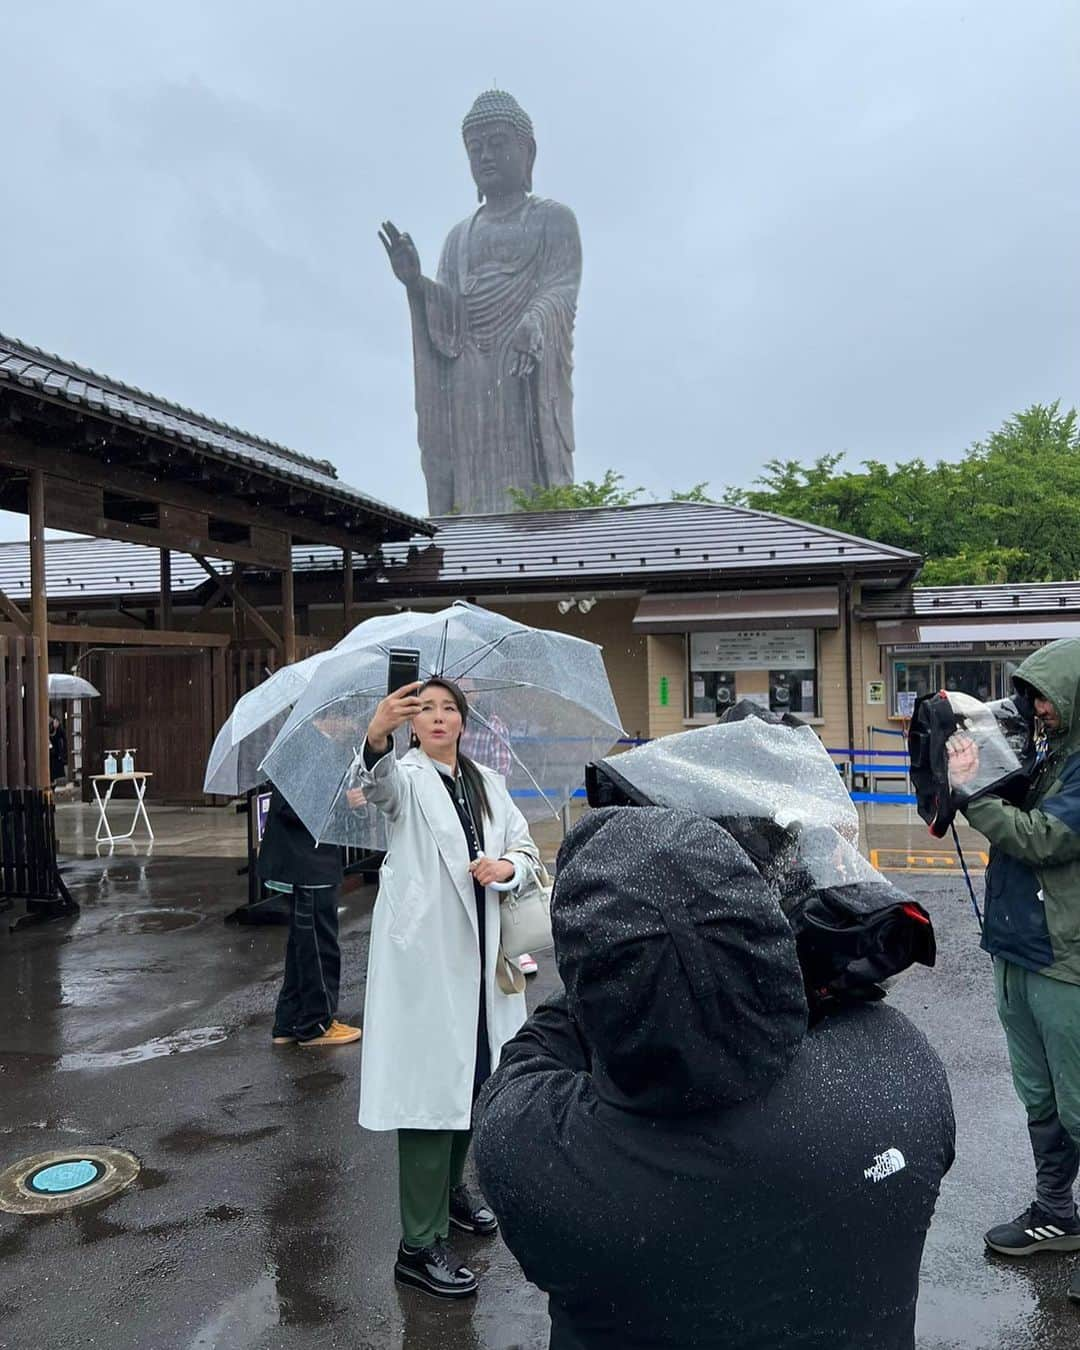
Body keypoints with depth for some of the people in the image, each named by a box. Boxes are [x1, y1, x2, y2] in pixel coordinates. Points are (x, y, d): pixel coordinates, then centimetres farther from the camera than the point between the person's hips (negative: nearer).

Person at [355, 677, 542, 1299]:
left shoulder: (488, 783, 11)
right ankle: (420, 1244, 6)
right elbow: (377, 781, -30)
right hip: (423, 954, -6)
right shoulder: (407, 776, -6)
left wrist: (506, 865, -10)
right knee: (431, 1085, -5)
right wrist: (377, 733, -51)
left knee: (474, 1075, 17)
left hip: (480, 953, 6)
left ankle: (450, 1188, 41)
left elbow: (527, 848, 12)